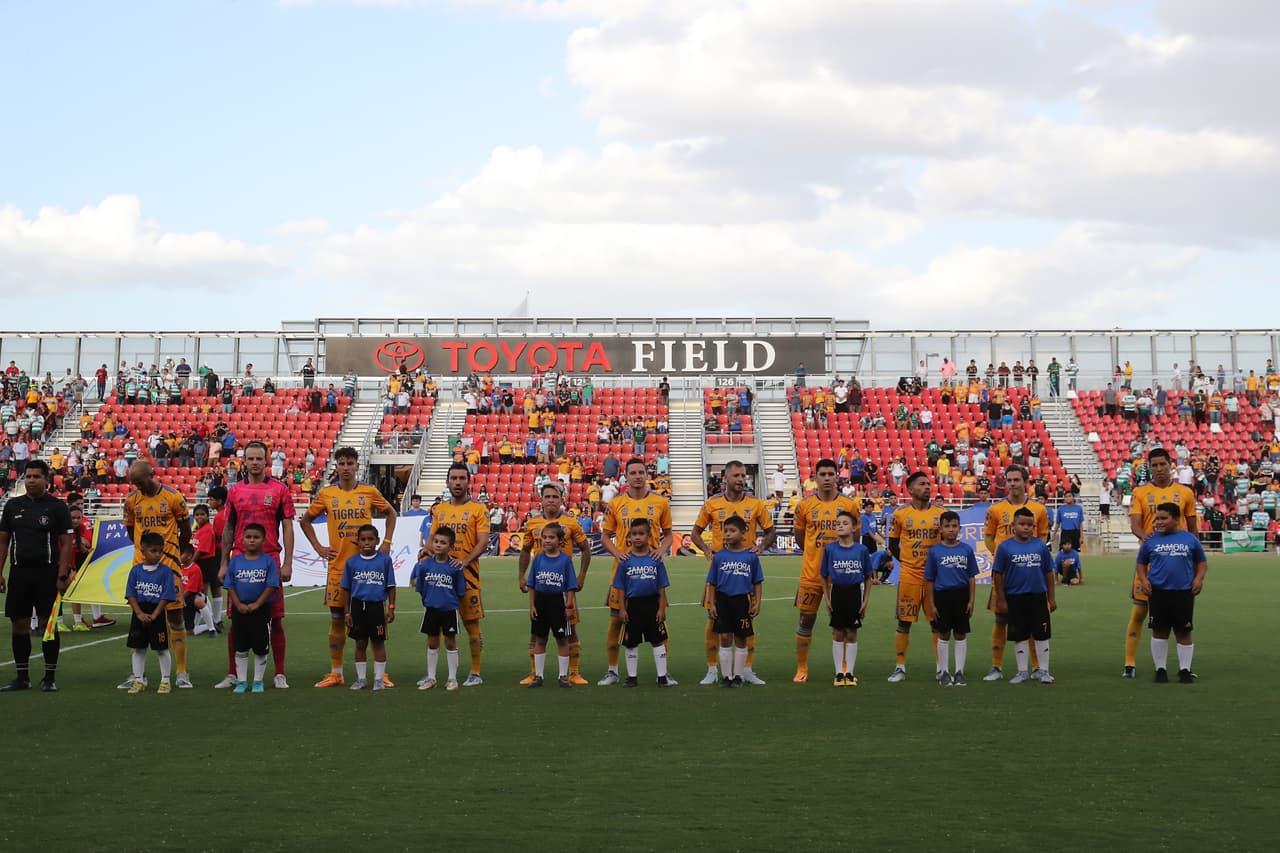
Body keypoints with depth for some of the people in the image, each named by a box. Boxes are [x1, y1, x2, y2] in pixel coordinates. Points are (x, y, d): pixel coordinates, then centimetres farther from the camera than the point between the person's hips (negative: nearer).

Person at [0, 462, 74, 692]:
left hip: (47, 573, -4)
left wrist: (62, 576, -12)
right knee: (19, 624, 6)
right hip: (19, 572, 4)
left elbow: (67, 543, -4)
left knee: (47, 624, -2)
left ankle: (50, 677, 6)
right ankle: (22, 677, 15)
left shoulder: (57, 507, -1)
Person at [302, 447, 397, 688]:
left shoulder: (370, 492, 1)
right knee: (337, 620, 5)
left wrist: (386, 542, 5)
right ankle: (336, 674, 12)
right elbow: (306, 520, 14)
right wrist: (318, 547, 5)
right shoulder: (326, 494, 2)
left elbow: (391, 513, 15)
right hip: (338, 566, 1)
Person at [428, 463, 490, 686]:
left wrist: (465, 561, -23)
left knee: (472, 623, 1)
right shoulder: (439, 509, 14)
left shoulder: (478, 509, -1)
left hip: (468, 573, -4)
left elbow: (483, 542, -8)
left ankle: (475, 673, 7)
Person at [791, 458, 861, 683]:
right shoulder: (805, 506, 0)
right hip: (811, 572, 0)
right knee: (806, 620, 4)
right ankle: (801, 668, 13)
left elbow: (855, 539, 11)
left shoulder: (850, 505, 0)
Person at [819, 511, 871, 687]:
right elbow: (824, 576, 5)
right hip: (837, 592, 1)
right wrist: (827, 599, 0)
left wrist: (865, 601, 0)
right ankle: (839, 673, 13)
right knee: (837, 634, 6)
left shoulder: (861, 550, -4)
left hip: (854, 593, -1)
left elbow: (868, 577, 3)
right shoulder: (829, 549, -3)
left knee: (851, 633, 5)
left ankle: (849, 673, 13)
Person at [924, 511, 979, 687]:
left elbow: (972, 577, 5)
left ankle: (959, 672, 15)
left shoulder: (966, 549, 2)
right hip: (942, 595, -1)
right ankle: (945, 672, 16)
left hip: (961, 596, 1)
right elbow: (929, 580, 2)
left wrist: (971, 601, -1)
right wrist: (932, 605, -1)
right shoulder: (935, 551, -1)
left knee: (960, 635, 7)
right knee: (944, 636, 7)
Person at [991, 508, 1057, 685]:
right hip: (1015, 597, -1)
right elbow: (998, 574, -3)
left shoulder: (1040, 546, -1)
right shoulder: (1005, 547, -6)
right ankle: (1023, 672, 20)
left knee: (1042, 634, 6)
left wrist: (1051, 598, 5)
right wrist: (1001, 600, -4)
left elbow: (1048, 572, 5)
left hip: (1038, 596, 1)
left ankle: (1043, 670, 18)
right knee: (1020, 636, 9)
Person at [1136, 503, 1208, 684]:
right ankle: (1161, 669, 16)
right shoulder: (1151, 541, 4)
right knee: (1159, 631, 5)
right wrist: (1143, 580, -3)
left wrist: (1199, 578, -3)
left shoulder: (1190, 539, 4)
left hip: (1184, 592, 0)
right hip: (1158, 592, 0)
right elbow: (1141, 563, 13)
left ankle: (1185, 670, 14)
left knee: (1183, 632, 5)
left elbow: (1202, 562, 13)